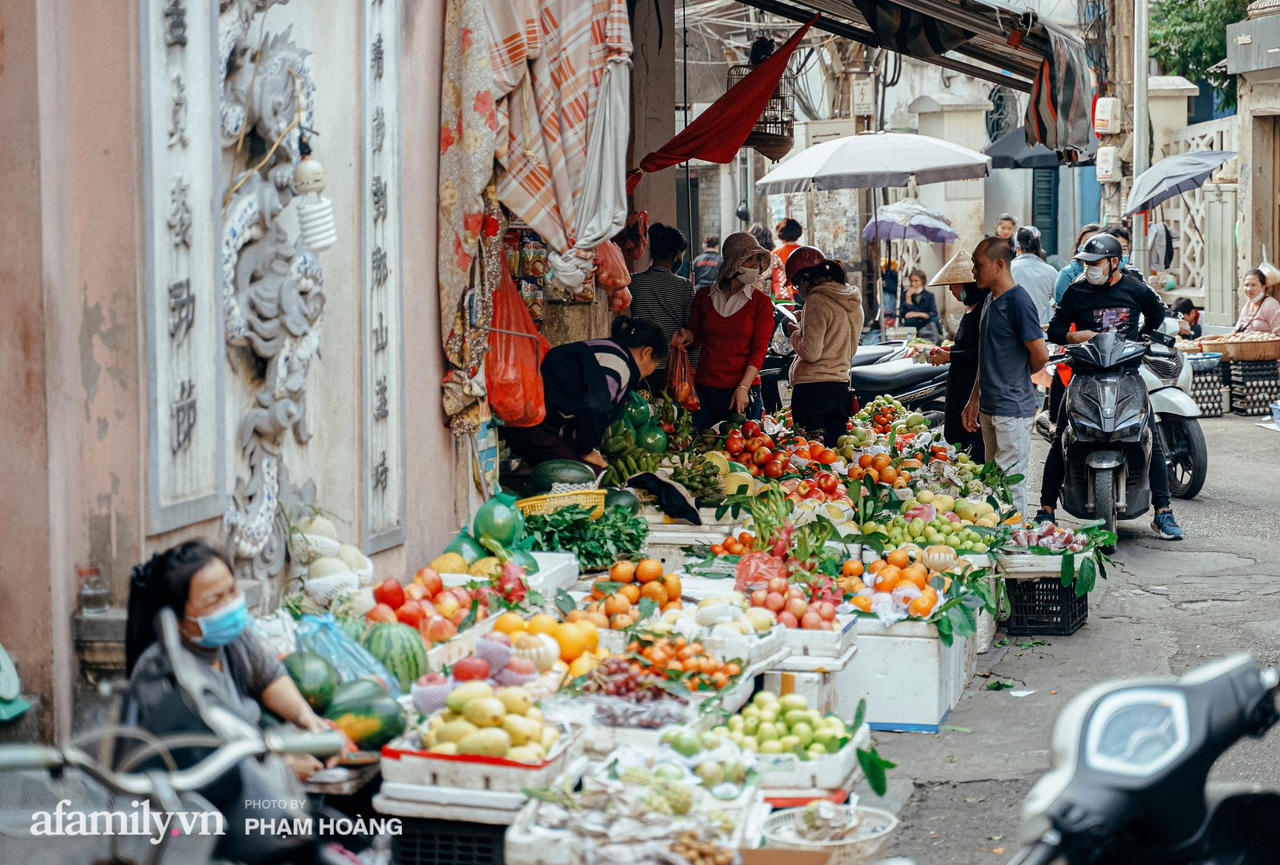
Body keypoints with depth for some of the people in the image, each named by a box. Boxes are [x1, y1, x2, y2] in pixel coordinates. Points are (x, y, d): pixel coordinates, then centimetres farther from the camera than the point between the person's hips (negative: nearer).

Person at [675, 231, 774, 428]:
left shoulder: (761, 302, 1)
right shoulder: (704, 296, 8)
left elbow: (759, 350, -5)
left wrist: (743, 387, -16)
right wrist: (688, 337, -4)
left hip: (744, 391, -2)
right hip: (705, 390, 2)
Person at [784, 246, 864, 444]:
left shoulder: (817, 301, -13)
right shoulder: (854, 302, 12)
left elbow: (811, 353, -17)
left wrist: (795, 335, 2)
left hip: (813, 389, -8)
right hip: (841, 386, 8)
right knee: (837, 447, 11)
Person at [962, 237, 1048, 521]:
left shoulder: (1018, 301, -15)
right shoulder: (992, 300, 14)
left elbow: (1040, 355, -17)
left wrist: (1018, 377, 2)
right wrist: (974, 400, 18)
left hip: (1012, 409, -9)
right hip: (990, 409, 9)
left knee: (1011, 484, -6)